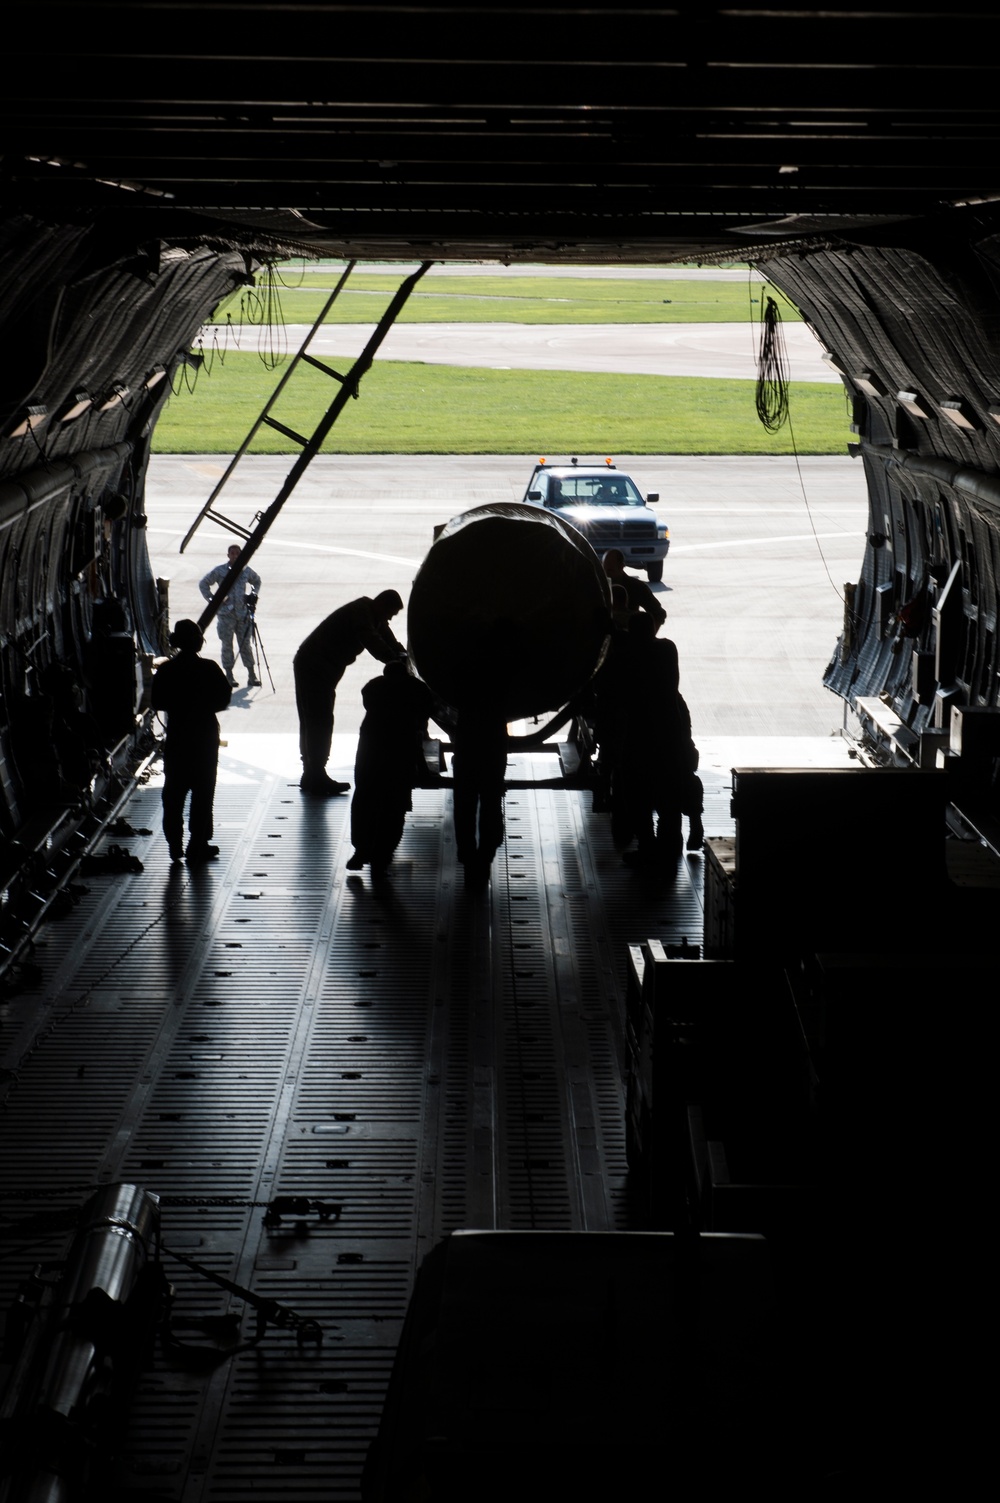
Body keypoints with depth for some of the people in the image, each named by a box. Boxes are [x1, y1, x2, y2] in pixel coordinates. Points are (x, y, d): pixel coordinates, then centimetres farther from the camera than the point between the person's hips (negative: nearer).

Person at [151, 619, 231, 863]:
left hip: (176, 735, 2)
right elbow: (224, 699, -6)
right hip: (205, 735, -2)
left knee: (174, 790, 10)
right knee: (202, 791, 5)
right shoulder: (209, 669, -11)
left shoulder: (165, 671, -5)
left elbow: (157, 703, -2)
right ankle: (197, 846, 5)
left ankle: (175, 844, 10)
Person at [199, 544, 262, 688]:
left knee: (246, 644, 3)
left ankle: (252, 676, 7)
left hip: (243, 613, 2)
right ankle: (229, 677, 7)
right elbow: (203, 584, 8)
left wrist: (254, 594, 11)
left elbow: (257, 580, 27)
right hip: (225, 613, -2)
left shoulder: (246, 571, 6)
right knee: (227, 645, 1)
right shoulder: (219, 571, -2)